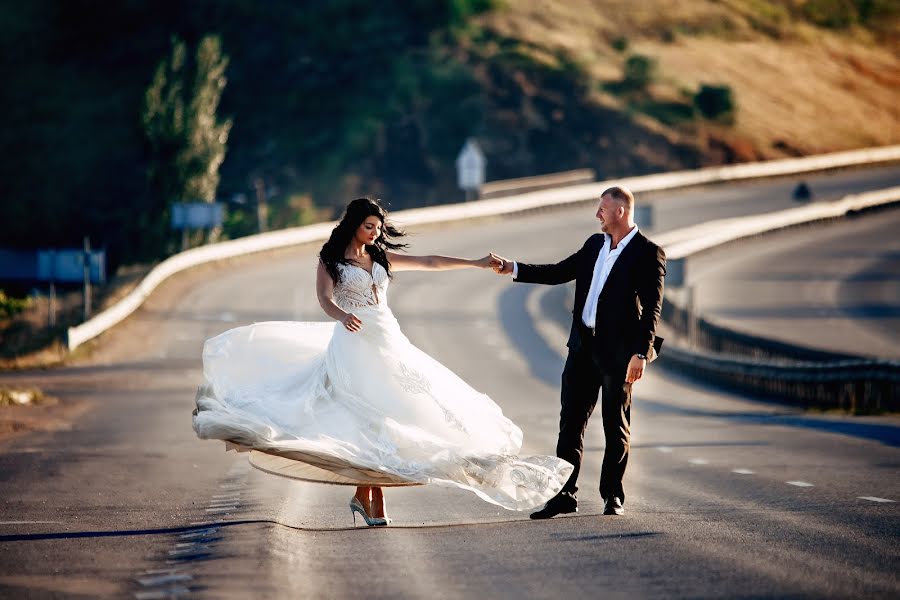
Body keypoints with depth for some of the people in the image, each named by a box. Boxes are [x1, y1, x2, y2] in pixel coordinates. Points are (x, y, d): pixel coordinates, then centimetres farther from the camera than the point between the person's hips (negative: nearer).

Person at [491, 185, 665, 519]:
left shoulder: (648, 254, -9)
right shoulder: (595, 244, 13)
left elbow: (651, 309, -13)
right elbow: (559, 272, 17)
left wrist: (641, 354, -19)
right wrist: (513, 269, 8)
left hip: (617, 350, -7)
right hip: (583, 345, 7)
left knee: (616, 426, 4)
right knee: (570, 421, 5)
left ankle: (613, 496, 13)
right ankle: (564, 495, 8)